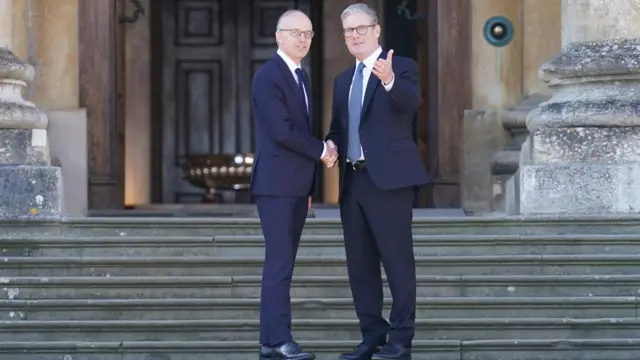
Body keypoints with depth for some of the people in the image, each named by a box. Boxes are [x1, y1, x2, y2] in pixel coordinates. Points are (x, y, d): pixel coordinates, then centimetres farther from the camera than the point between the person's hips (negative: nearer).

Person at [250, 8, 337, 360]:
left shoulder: (301, 75, 17)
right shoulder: (268, 76, -11)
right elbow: (282, 130, -19)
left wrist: (309, 186, 17)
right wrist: (321, 150, -7)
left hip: (297, 186, 9)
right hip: (276, 184, -9)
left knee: (283, 264, 7)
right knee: (279, 264, -9)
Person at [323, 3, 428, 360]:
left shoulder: (400, 67, -2)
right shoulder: (343, 80, 19)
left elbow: (411, 102, -22)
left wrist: (389, 81, -43)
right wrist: (331, 144, -1)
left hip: (388, 178, -7)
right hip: (353, 180, 7)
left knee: (398, 259, -5)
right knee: (360, 263, 10)